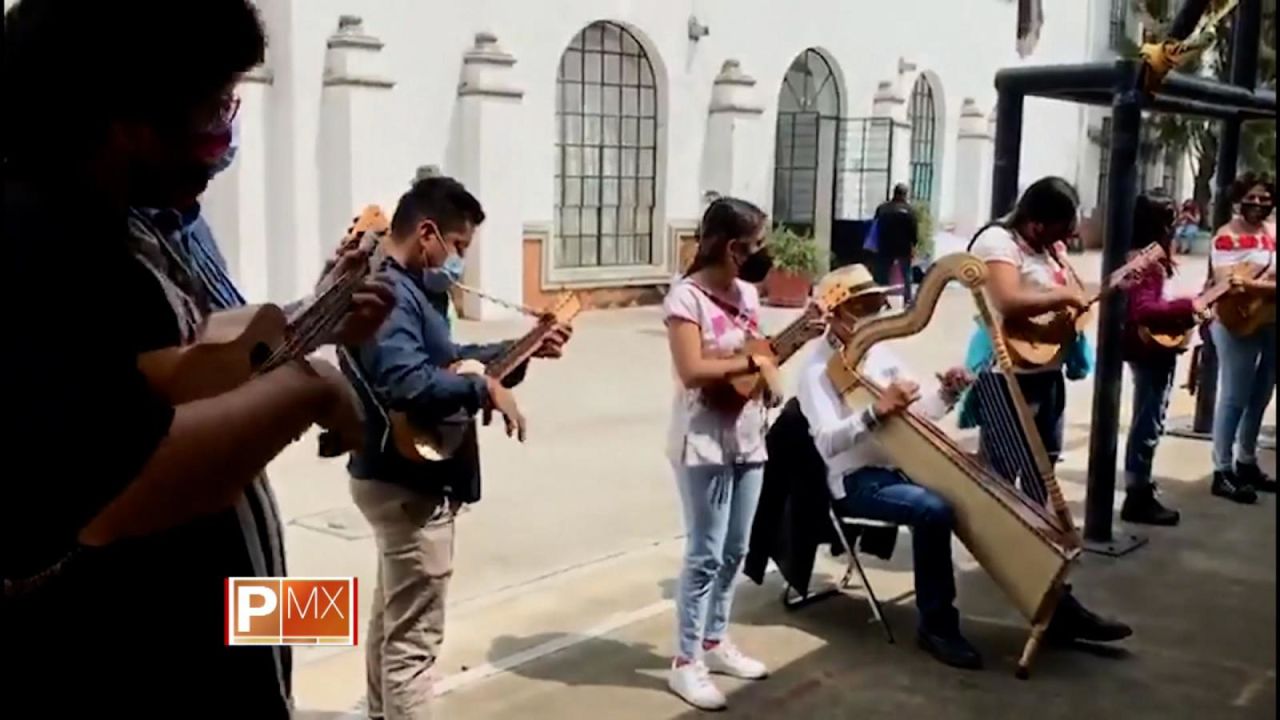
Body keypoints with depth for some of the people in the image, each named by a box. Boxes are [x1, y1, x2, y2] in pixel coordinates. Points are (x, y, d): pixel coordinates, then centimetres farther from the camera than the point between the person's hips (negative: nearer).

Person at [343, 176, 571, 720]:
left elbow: (445, 361, 20)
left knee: (392, 619, 24)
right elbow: (406, 383, -38)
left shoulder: (411, 289, 11)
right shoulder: (389, 294, -23)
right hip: (409, 484, -11)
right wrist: (485, 389, -26)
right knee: (414, 637, -4)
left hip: (401, 479, 11)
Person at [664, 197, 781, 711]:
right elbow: (692, 372, -23)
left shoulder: (746, 292, 9)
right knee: (705, 554, -2)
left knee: (734, 551, 15)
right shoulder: (687, 296, -14)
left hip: (747, 438, 8)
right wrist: (752, 363, -18)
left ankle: (715, 643, 29)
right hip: (705, 442, -8)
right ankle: (686, 663, 9)